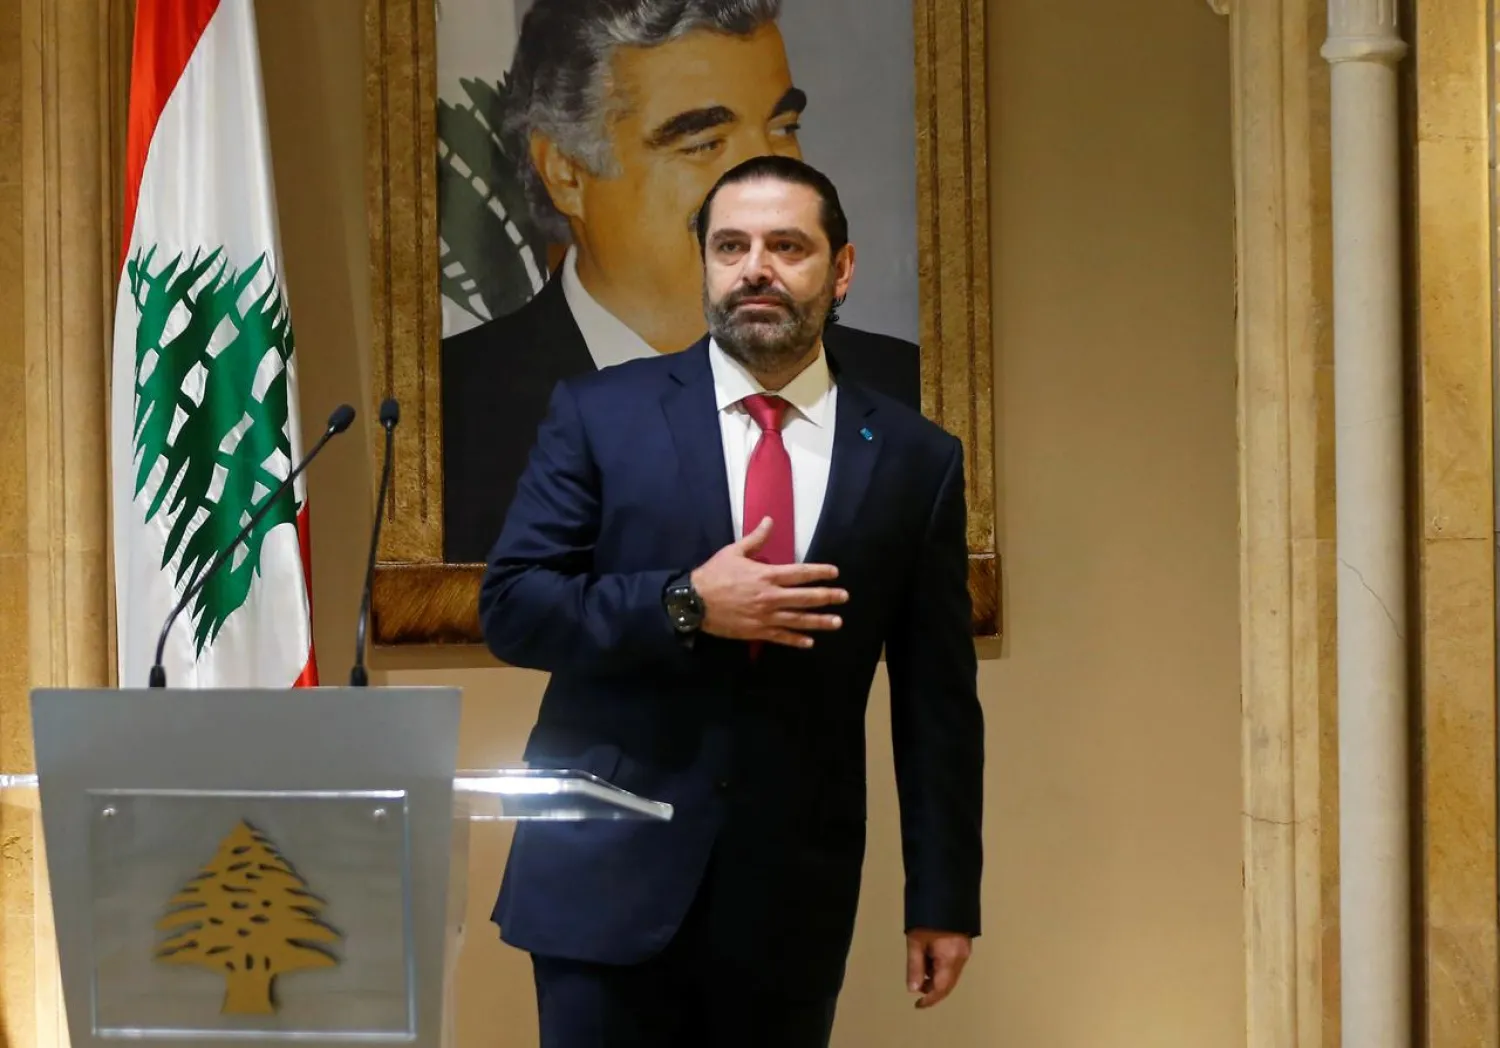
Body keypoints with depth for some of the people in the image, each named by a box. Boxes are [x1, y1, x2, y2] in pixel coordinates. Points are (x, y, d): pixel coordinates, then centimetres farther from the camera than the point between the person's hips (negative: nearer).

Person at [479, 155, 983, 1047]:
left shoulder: (916, 460, 4)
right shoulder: (601, 414, 2)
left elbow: (937, 703, 5)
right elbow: (510, 605, -2)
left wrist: (945, 897, 3)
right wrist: (686, 606, -16)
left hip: (793, 897, 1)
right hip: (609, 874, -1)